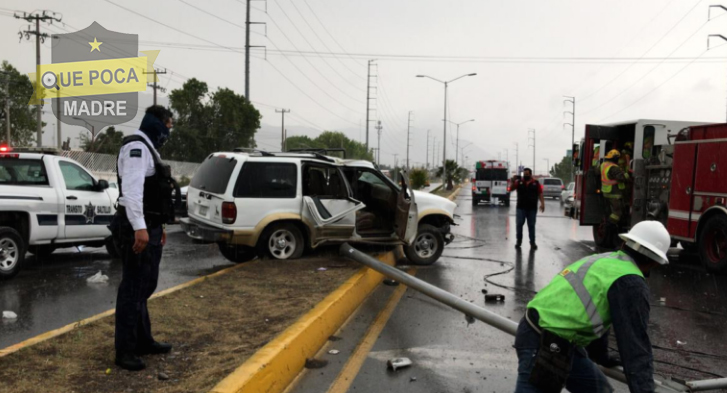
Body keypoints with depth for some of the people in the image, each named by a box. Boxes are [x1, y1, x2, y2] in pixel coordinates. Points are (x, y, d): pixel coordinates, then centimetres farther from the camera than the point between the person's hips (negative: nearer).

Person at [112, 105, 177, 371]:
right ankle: (125, 351, 1)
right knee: (133, 289, -6)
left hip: (149, 227, 11)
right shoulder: (137, 147, -12)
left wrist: (158, 227, 26)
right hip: (137, 229, -11)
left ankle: (143, 341, 28)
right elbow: (131, 189, -25)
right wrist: (139, 227, -32)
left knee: (145, 286, 17)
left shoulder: (148, 149, 21)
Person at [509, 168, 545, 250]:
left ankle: (532, 242, 13)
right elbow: (511, 189, -4)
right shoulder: (519, 182, 3)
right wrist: (513, 182, -21)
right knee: (519, 224, 1)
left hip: (532, 208, 0)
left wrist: (542, 203, -8)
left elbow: (540, 194, 2)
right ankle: (518, 241, 12)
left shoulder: (536, 183, 5)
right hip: (521, 208, 0)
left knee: (531, 226, 6)